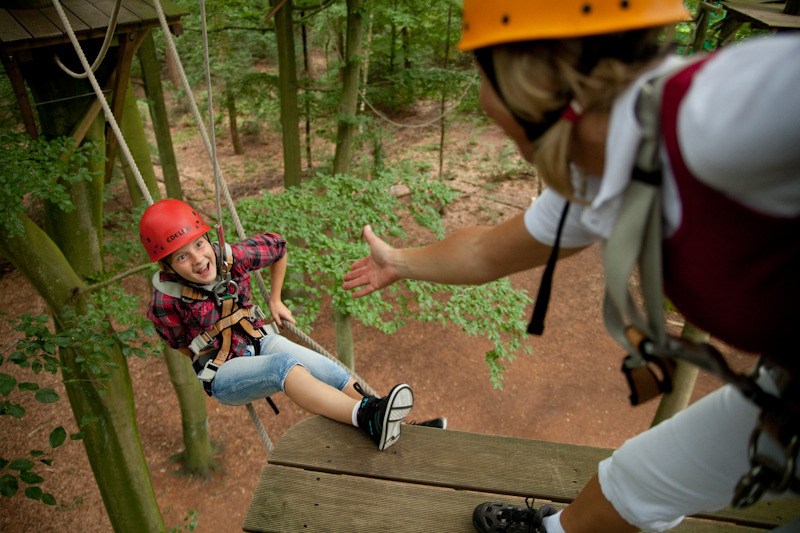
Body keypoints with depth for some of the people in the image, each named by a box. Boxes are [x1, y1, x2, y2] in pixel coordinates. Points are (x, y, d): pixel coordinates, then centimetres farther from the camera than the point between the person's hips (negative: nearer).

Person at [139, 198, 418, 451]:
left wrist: (275, 300, 10)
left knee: (326, 369, -22)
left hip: (259, 341, 4)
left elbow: (277, 245, 7)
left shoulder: (231, 258, -11)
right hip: (223, 375, -4)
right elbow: (180, 343, 1)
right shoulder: (166, 300, -20)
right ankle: (365, 418, -56)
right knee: (284, 366, -36)